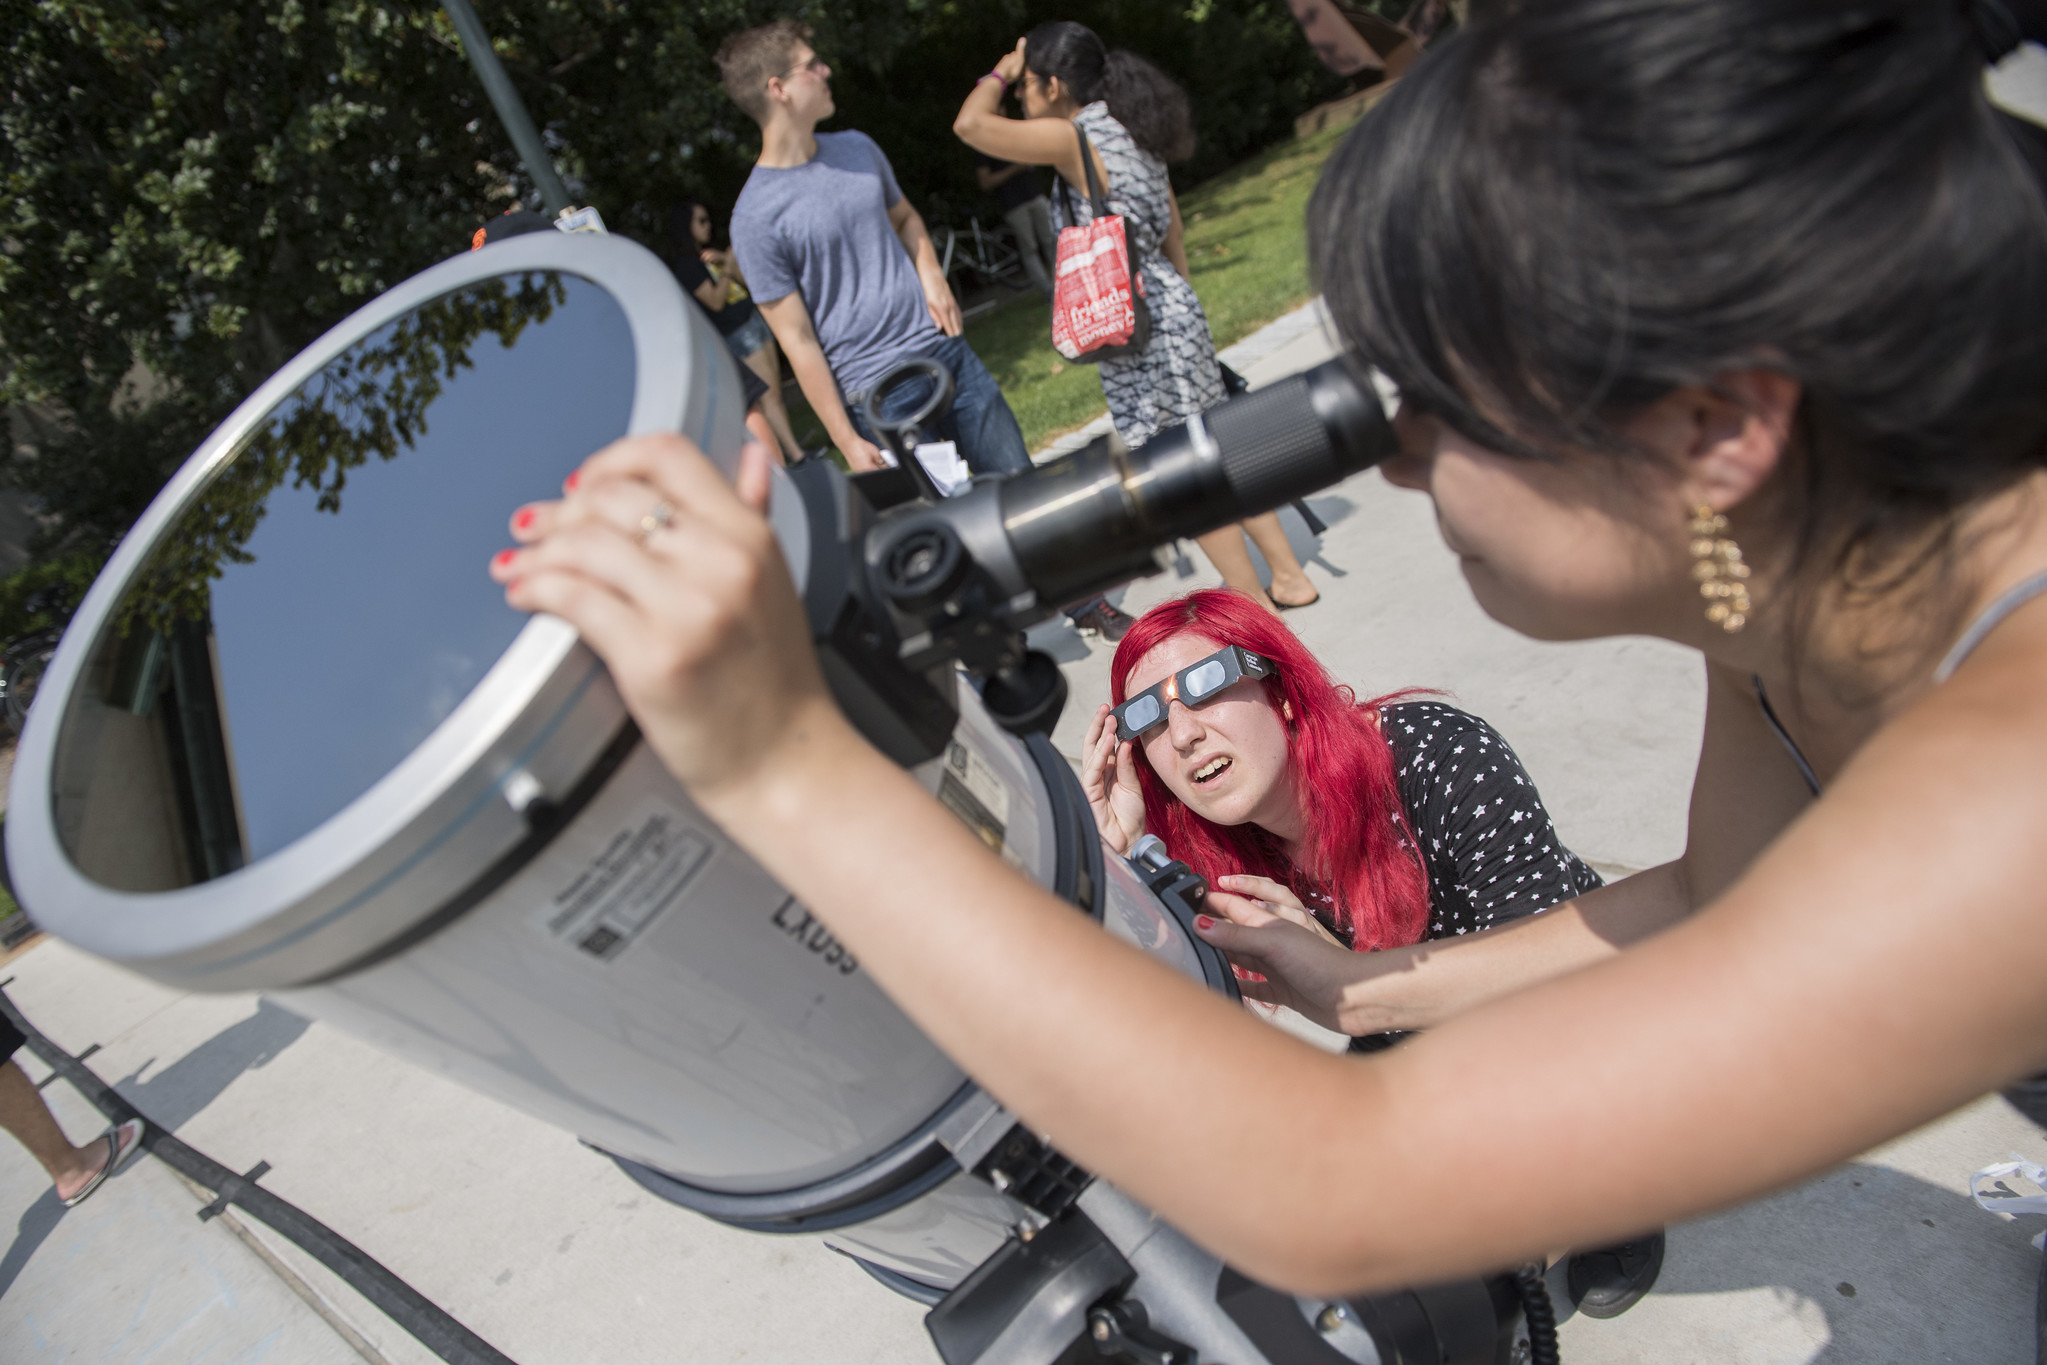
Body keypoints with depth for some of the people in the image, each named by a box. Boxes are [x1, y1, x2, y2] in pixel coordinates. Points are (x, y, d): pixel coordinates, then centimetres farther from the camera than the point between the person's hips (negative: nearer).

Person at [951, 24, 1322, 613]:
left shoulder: (1074, 138, -15)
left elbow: (970, 124, -19)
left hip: (1138, 332, -9)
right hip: (1171, 311, 9)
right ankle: (1289, 576, 27)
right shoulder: (1128, 132, 12)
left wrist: (1003, 70, -2)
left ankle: (1255, 606, 12)